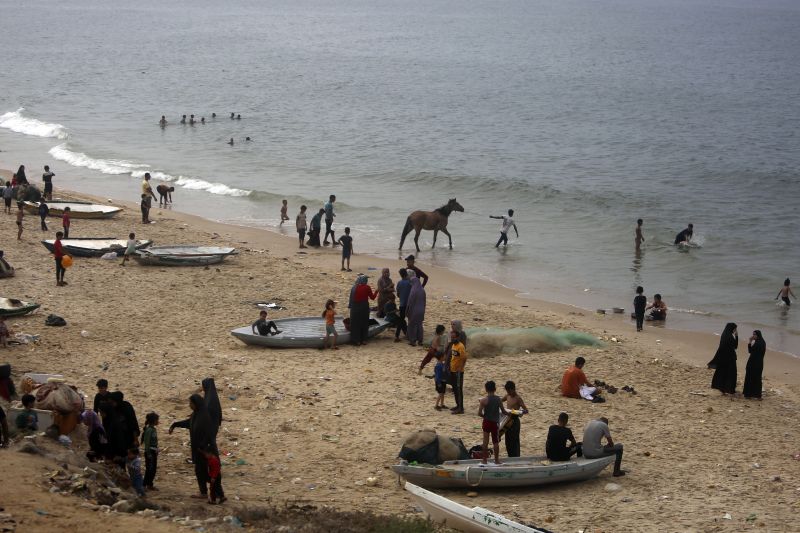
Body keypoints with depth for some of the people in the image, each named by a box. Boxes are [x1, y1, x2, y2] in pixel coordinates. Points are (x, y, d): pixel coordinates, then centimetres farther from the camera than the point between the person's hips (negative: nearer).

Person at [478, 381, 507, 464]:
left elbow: (479, 413, -13)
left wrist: (484, 416, 7)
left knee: (485, 441, 7)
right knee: (496, 442, 9)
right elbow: (503, 411, 0)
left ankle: (484, 460, 11)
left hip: (486, 422, -1)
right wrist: (509, 413, 21)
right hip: (495, 423, 1)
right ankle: (496, 460, 14)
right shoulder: (498, 399, -6)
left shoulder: (484, 400, -12)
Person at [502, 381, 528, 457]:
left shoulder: (518, 398, -13)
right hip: (508, 420, 7)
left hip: (514, 421, -7)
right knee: (508, 441, 12)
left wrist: (519, 412, -37)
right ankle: (510, 458, 21)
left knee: (514, 441, -5)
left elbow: (526, 410, -17)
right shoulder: (507, 396, 8)